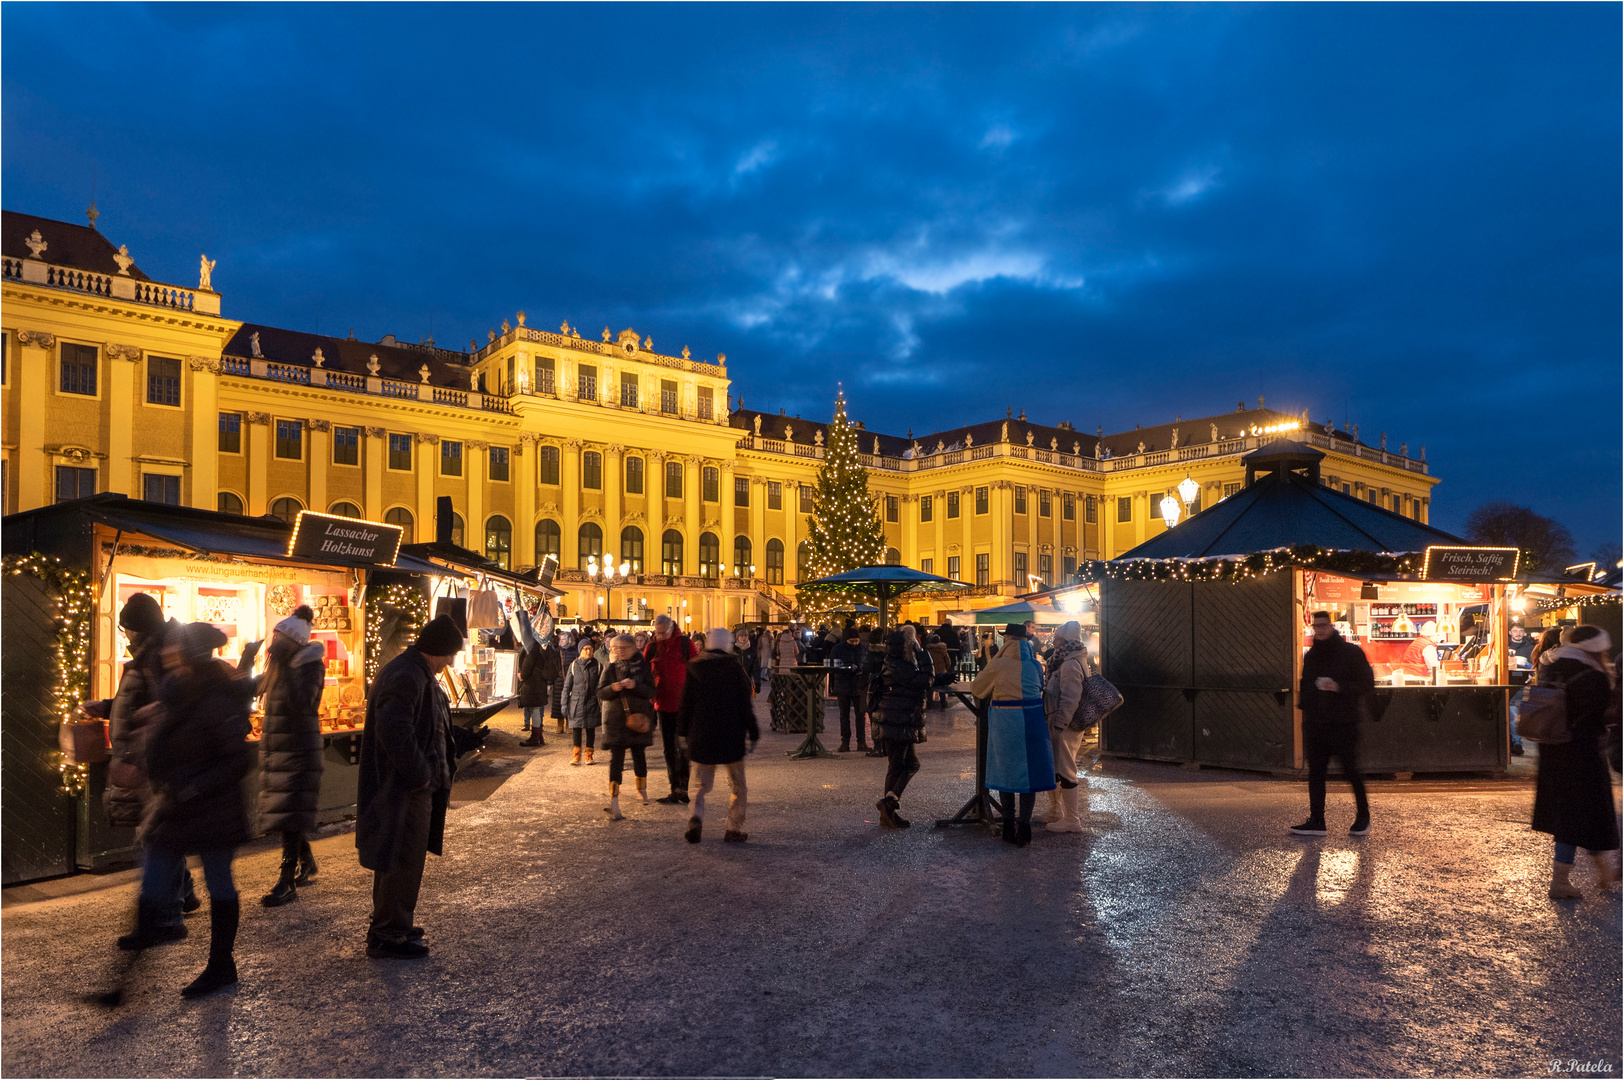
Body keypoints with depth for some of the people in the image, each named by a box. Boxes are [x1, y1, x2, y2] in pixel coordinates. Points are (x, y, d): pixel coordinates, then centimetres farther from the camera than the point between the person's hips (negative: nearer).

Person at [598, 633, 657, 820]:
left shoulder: (643, 666, 2)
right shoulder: (610, 668, 5)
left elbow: (652, 692, -5)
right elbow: (600, 693, 1)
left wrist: (635, 686, -21)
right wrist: (613, 688, -20)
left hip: (638, 717, 0)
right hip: (615, 719, 0)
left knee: (638, 755, 10)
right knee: (616, 757, -8)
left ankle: (642, 790, 34)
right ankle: (614, 802, -11)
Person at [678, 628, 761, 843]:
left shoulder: (694, 669, 0)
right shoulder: (735, 670, -8)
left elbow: (685, 704, 4)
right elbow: (745, 706, -7)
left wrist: (682, 732, 13)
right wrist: (754, 734, 1)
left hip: (700, 737, 3)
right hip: (731, 737, -2)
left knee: (702, 783, 13)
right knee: (738, 785, 12)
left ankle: (696, 818, -10)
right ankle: (734, 829, 9)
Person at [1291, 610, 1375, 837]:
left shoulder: (1351, 653, -3)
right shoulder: (1311, 655, 14)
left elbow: (1367, 684, -5)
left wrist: (1340, 688, -18)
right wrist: (1304, 705, 8)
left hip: (1343, 723, -5)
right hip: (1315, 723, 5)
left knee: (1351, 770, 3)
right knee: (1315, 771, 2)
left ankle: (1363, 817, 22)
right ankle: (1316, 821, 4)